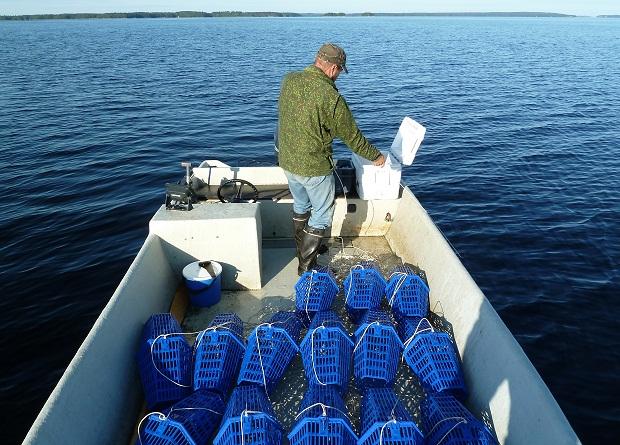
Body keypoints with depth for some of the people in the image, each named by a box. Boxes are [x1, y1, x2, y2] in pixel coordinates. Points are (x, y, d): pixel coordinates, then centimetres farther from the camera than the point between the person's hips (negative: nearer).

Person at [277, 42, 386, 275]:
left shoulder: (289, 80, -5)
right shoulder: (331, 97, -23)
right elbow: (351, 136, -12)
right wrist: (376, 156, 3)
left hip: (287, 161, 7)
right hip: (314, 167, -7)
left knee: (301, 205, 26)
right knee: (322, 215, 12)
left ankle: (303, 251, 44)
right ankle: (306, 267, 20)